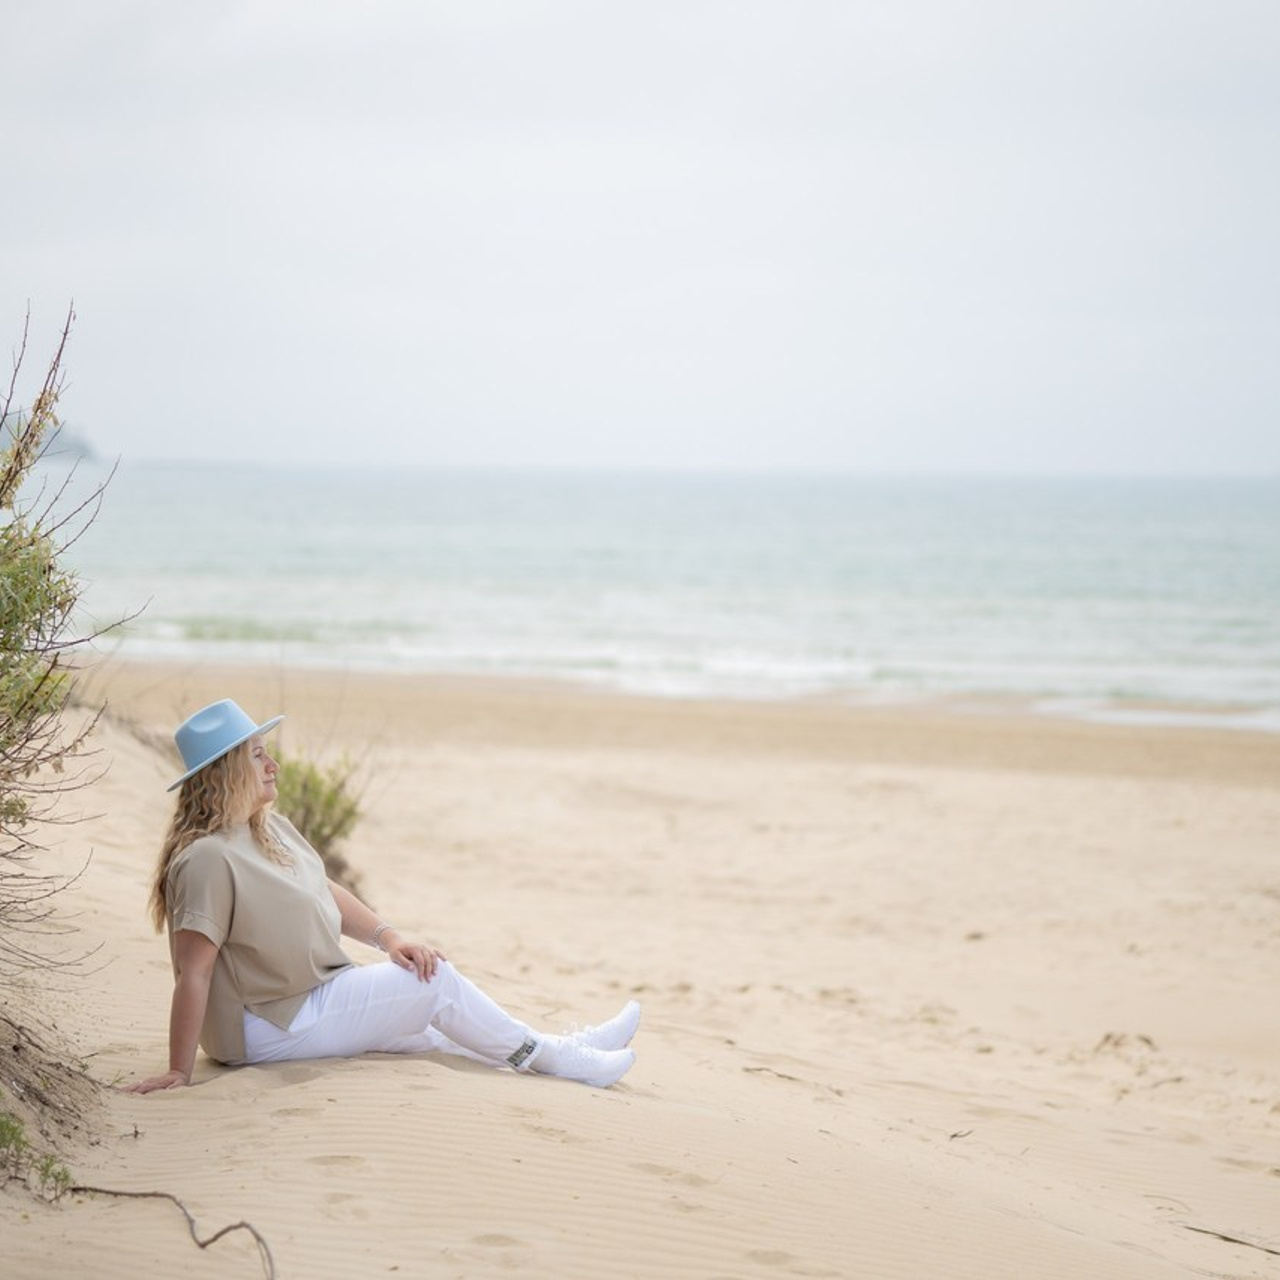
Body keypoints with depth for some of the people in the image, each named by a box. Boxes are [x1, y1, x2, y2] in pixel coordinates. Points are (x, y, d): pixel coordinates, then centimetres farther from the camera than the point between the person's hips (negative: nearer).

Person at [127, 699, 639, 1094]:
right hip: (269, 1028, -10)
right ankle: (554, 1057, 5)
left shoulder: (272, 831, 6)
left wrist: (386, 936, -2)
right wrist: (179, 1072, -28)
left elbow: (326, 892, 15)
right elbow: (193, 972, -28)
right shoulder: (208, 857, -26)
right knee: (436, 982, -8)